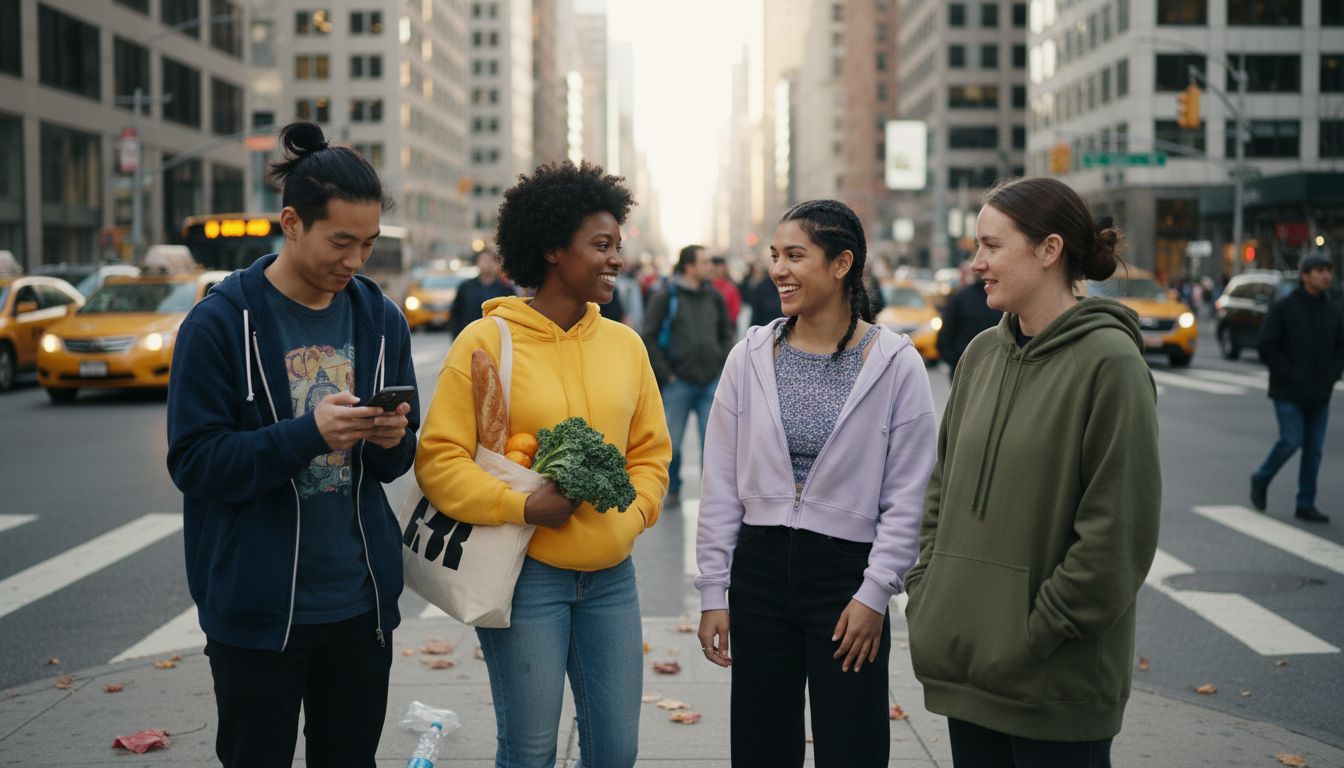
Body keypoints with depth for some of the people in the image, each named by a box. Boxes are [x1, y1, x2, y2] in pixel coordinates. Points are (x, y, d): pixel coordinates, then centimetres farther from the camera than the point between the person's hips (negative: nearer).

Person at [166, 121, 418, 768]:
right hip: (258, 610, -4)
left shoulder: (381, 320, 5)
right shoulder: (221, 322, -9)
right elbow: (193, 461, -13)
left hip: (360, 602, 4)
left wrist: (391, 441, -11)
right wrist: (307, 433, -24)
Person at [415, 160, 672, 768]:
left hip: (611, 575, 5)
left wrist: (632, 513, -1)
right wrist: (523, 506, -19)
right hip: (527, 574, -4)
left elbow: (650, 450, 16)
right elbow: (439, 459, -9)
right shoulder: (486, 341, -7)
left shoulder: (624, 344, 8)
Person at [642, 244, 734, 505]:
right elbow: (649, 337, -5)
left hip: (711, 383, 3)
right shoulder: (665, 296, -5)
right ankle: (672, 490, 23)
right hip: (678, 383, -3)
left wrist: (723, 365, 8)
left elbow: (726, 334, 19)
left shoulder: (714, 296, 8)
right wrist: (666, 373, -7)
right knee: (672, 443, 6)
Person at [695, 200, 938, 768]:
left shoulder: (895, 363, -6)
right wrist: (713, 592, 2)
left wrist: (875, 594, -9)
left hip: (846, 572, -2)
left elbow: (906, 497, -4)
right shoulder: (750, 357, 1)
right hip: (759, 567, 3)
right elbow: (721, 487, 4)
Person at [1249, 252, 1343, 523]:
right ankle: (1261, 480, 14)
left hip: (1319, 395, 5)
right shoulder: (1284, 308, -6)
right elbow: (1267, 346, -9)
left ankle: (1306, 504, 13)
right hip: (1288, 393, -5)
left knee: (1314, 449, 4)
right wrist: (1292, 376, -13)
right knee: (1292, 440, -11)